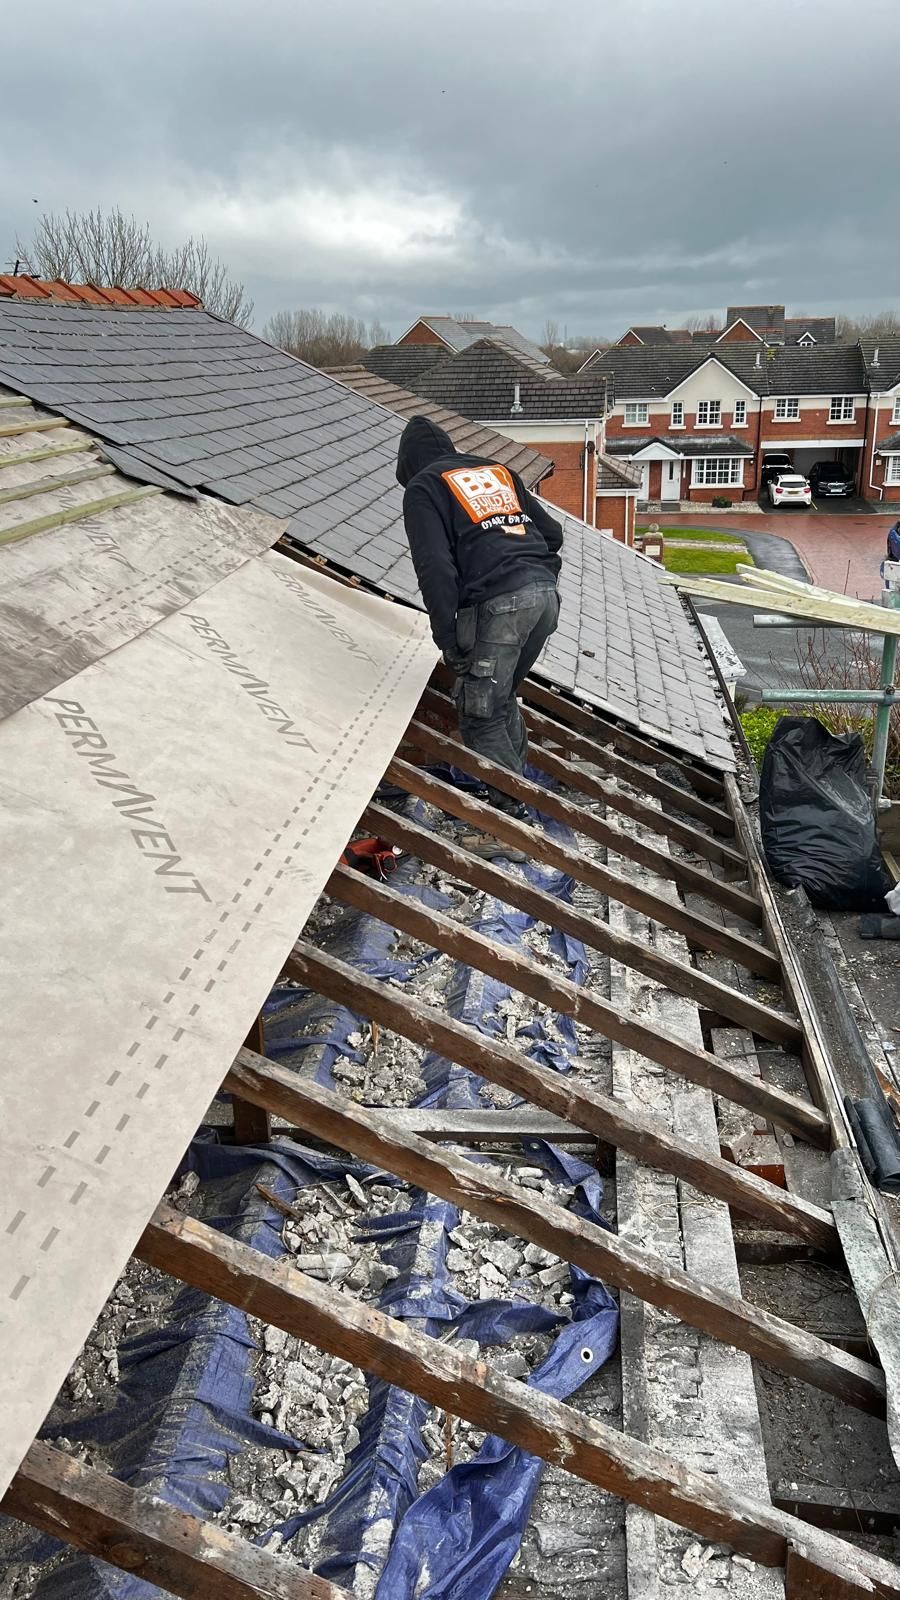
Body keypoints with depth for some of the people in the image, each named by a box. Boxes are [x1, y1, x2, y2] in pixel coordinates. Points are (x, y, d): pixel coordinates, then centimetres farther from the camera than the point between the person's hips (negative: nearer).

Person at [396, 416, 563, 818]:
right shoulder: (499, 471, 27)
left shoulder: (422, 487, 8)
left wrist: (447, 638, -6)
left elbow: (435, 566, -7)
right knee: (502, 697, 22)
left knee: (480, 713, 3)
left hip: (497, 604, -7)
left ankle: (510, 807, 4)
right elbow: (552, 532, 22)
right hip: (546, 593, 7)